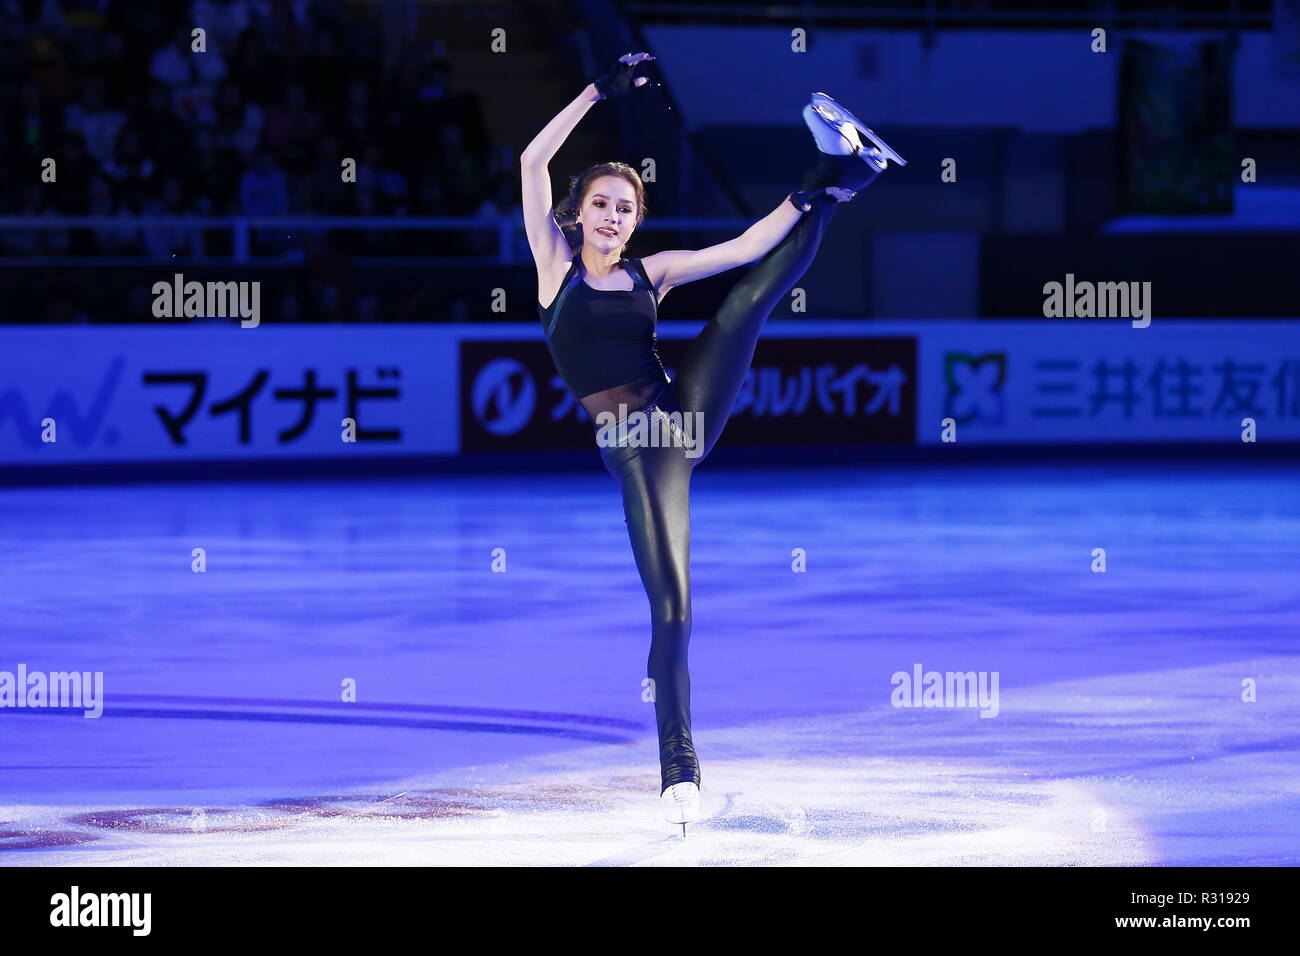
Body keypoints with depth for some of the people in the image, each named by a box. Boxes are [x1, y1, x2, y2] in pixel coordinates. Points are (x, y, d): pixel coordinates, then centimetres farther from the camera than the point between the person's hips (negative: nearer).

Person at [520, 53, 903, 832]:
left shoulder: (653, 272, 12)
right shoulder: (556, 265, 6)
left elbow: (747, 247, 6)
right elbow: (533, 162, -3)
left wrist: (808, 194, -5)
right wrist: (601, 91, -1)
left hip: (682, 412, 3)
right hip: (631, 446, -3)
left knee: (751, 298, -14)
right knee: (671, 606, -11)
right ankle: (679, 769, -7)